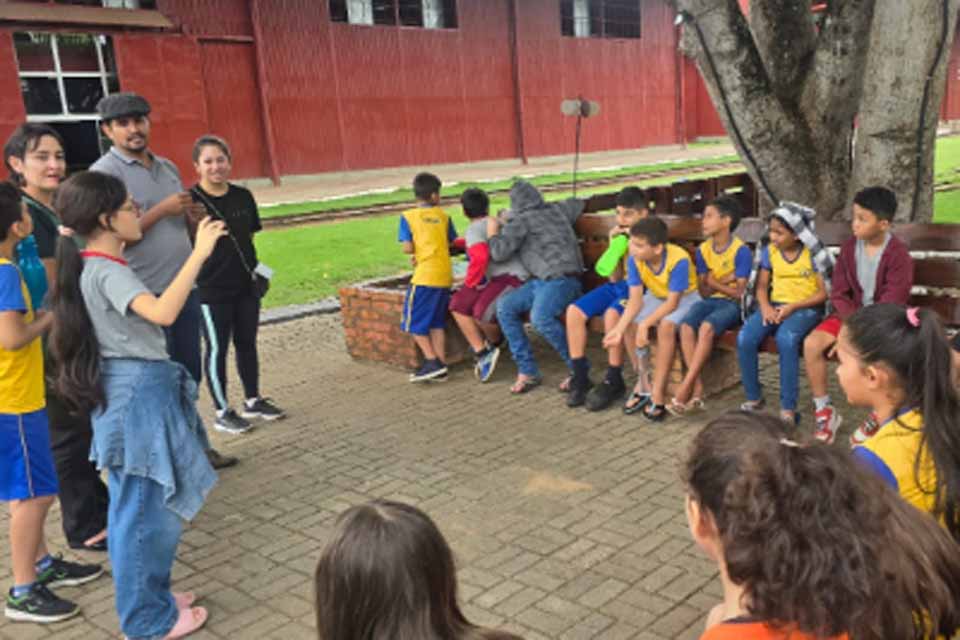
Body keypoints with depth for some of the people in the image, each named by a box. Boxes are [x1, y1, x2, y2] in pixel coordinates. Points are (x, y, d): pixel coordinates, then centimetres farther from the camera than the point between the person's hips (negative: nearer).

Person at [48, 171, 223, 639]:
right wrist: (200, 253, -36)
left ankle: (148, 597, 33)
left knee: (135, 508, 19)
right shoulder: (107, 273, -20)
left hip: (131, 392, 10)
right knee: (146, 511, 1)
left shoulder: (93, 266, 9)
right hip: (138, 394, -10)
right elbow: (163, 313, -37)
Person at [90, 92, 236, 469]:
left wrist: (193, 215, 1)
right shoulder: (105, 173, -9)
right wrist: (163, 209, -18)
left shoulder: (167, 167, 13)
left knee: (189, 375, 15)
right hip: (146, 296, -7)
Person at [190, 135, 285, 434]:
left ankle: (253, 401, 30)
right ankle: (223, 412, 16)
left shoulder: (243, 196, 5)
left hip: (246, 284, 5)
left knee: (247, 343, 15)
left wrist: (256, 270, 11)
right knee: (217, 349, 5)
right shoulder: (191, 200, -10)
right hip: (211, 289, -5)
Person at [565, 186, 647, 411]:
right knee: (574, 311, -13)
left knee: (612, 314, -35)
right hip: (618, 285, 7)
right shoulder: (621, 236, 9)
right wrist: (615, 246, -4)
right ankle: (580, 377, -6)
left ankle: (613, 381, -19)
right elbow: (614, 277, 7)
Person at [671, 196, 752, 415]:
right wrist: (724, 280, -9)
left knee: (707, 327, -34)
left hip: (732, 304, -5)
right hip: (710, 301, 5)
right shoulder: (703, 250, 7)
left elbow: (740, 293, -13)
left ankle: (685, 388, -30)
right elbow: (704, 291, 6)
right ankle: (698, 389, -25)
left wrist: (713, 282, -4)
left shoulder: (741, 251, -10)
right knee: (686, 325, -27)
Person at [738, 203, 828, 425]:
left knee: (786, 338, -36)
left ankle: (788, 408, -27)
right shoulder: (769, 251, 6)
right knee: (745, 338, -23)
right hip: (775, 305, 5)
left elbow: (823, 293, -7)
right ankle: (754, 398, -3)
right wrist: (765, 307, -11)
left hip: (805, 307, -4)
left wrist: (792, 307, -17)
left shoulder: (812, 253, -7)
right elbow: (762, 285, 10)